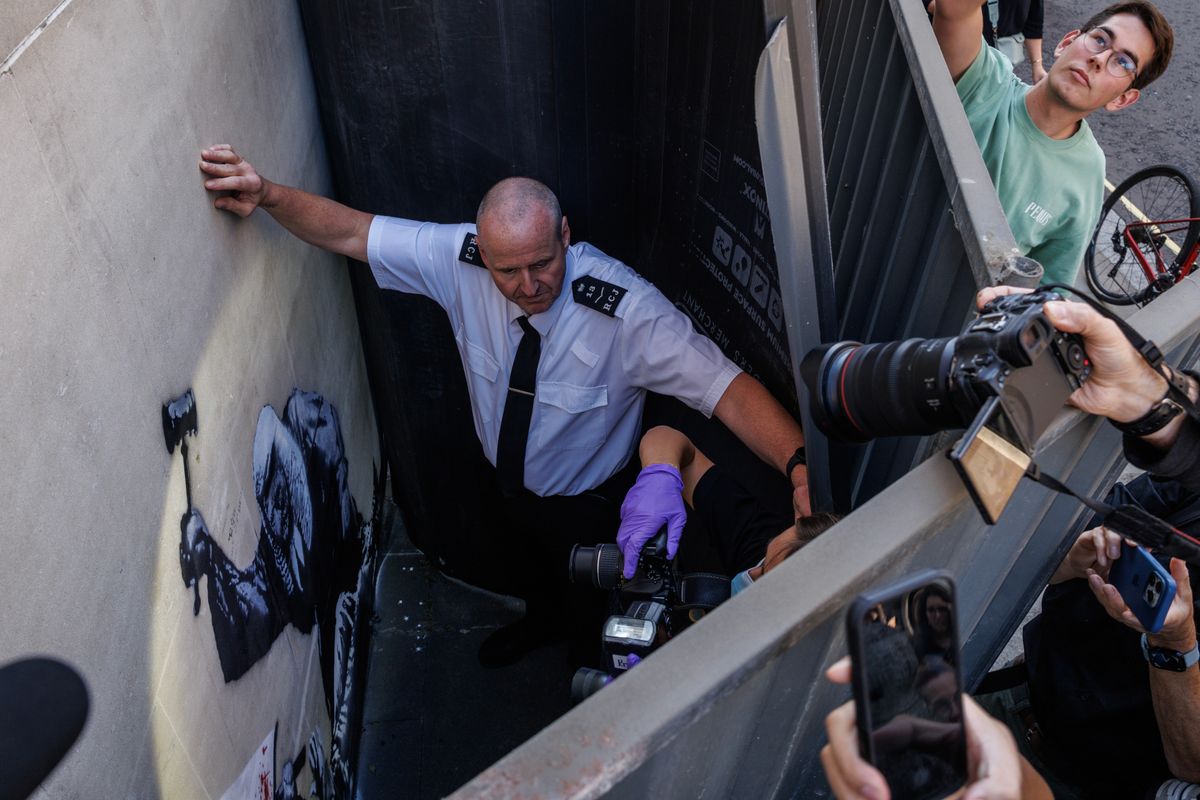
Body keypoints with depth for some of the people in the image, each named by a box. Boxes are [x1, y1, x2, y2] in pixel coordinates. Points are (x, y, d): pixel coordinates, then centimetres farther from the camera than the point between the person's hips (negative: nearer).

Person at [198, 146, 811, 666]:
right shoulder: (458, 259, -27)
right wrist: (267, 194, -36)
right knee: (531, 560, 37)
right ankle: (540, 622, 72)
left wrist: (800, 466, -58)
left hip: (588, 503, -4)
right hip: (510, 479, 5)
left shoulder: (628, 310, -40)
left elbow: (724, 385, -43)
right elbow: (351, 232, -19)